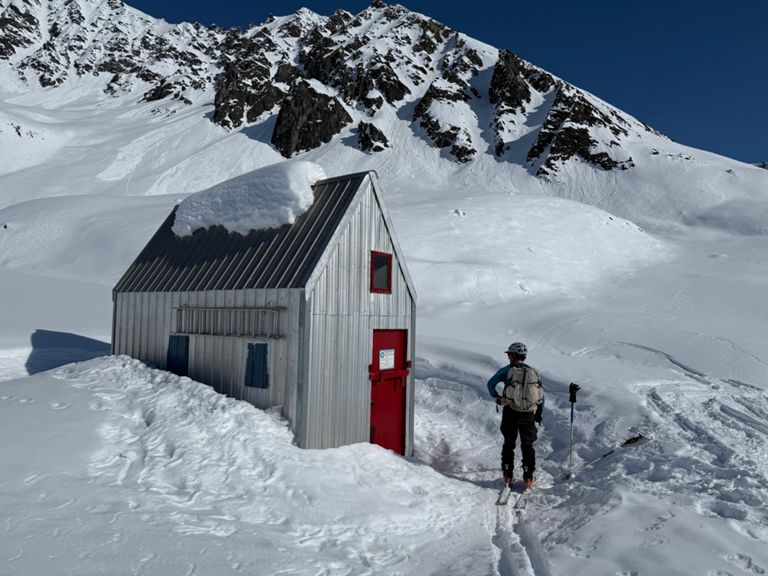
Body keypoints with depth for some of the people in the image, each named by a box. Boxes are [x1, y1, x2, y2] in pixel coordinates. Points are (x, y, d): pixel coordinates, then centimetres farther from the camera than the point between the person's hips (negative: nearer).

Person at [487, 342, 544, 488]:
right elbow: (541, 394, 7)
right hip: (528, 415, 2)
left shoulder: (507, 370, -4)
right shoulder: (534, 372, 5)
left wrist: (497, 397, 9)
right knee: (527, 446, 15)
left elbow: (491, 384, -9)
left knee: (509, 444, 14)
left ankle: (508, 475, 15)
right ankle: (528, 477, 13)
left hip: (510, 413, -2)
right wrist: (539, 414, 17)